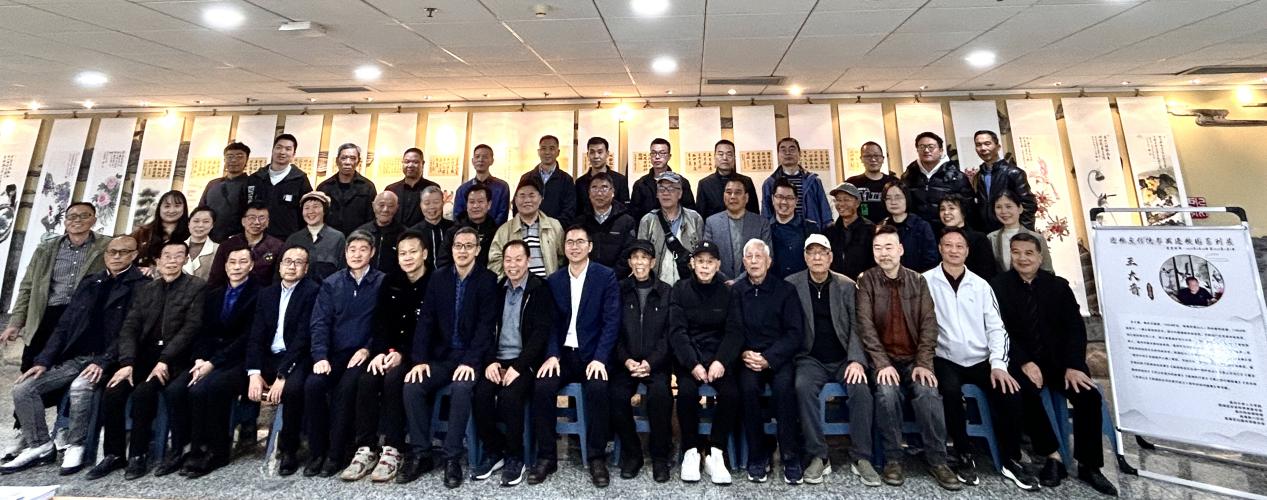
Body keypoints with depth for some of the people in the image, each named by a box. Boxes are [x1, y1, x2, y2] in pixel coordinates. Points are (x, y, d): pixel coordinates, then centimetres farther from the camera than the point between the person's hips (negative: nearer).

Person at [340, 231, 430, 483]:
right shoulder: (390, 281, 11)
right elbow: (380, 322, 5)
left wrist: (402, 354, -21)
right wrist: (379, 352, -12)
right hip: (389, 351, 5)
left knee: (393, 378, -30)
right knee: (367, 379, -22)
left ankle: (392, 451, -21)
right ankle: (365, 450, -14)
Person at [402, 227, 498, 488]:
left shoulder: (488, 280, -6)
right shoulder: (438, 278, 6)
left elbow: (486, 325, -12)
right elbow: (425, 320, 2)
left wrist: (470, 361, -21)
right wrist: (419, 359, -9)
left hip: (471, 357, -4)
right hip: (441, 355, 4)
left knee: (461, 388, -30)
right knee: (412, 387, -18)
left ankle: (452, 458, -15)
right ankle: (421, 455, -2)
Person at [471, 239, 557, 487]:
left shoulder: (540, 289, -3)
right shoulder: (496, 289, 11)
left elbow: (541, 333, -11)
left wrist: (518, 366, -19)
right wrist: (490, 361, -7)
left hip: (525, 361, -4)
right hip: (497, 359, 4)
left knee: (509, 395, -28)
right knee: (480, 394, -21)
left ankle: (515, 457, -5)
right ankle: (493, 450, 3)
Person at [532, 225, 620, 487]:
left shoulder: (606, 276, -1)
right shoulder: (553, 280, 9)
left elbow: (612, 321, -8)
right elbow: (550, 322, 5)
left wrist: (600, 358, -19)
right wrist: (552, 355, -11)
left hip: (592, 354, -3)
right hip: (562, 353, 3)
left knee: (598, 389, -29)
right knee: (542, 387, -22)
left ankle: (597, 458, -9)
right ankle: (546, 456, -3)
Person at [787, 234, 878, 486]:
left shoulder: (847, 286, 4)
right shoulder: (792, 284, 0)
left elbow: (856, 326, -1)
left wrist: (856, 360, -15)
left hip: (843, 359, 2)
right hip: (810, 359, -1)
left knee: (861, 388, -26)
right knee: (803, 387, -30)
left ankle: (860, 458, -9)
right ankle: (818, 457, -17)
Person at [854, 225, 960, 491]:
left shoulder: (918, 281, 6)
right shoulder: (866, 280, -2)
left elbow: (929, 324, 0)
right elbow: (865, 325, -9)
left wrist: (923, 363, -12)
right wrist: (882, 363, -18)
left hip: (913, 359, 2)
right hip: (883, 359, -2)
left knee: (928, 392, -25)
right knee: (887, 392, -29)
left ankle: (937, 460, -5)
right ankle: (892, 459, -10)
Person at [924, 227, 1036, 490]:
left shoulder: (980, 285, 10)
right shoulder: (927, 281, -2)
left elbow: (996, 327, 7)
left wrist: (998, 364, -6)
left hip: (981, 360, 4)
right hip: (946, 360, -3)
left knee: (1010, 392, -20)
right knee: (951, 391, -30)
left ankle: (1011, 460, 3)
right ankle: (964, 455, -7)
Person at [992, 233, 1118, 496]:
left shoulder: (1058, 285, 6)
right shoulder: (998, 286, -5)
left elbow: (1075, 329, 1)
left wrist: (1073, 365, -13)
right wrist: (1024, 362, -19)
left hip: (1058, 359, 4)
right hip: (1020, 360, -3)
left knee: (1089, 396, -18)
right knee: (1027, 394, -31)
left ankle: (1088, 465, 1)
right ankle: (1053, 456, -12)